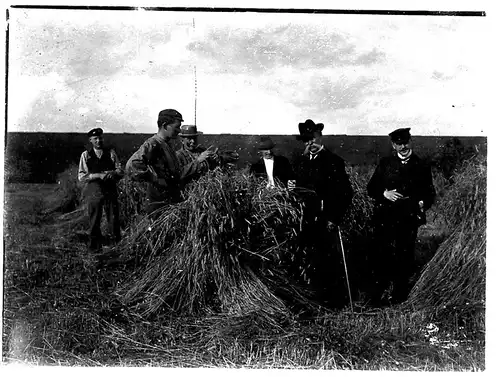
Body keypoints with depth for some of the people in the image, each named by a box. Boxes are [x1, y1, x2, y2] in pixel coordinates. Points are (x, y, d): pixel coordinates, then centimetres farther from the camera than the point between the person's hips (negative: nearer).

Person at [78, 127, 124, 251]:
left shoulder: (111, 153, 10)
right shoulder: (85, 155, 7)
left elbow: (120, 171, 6)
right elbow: (81, 176, -1)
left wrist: (113, 173, -16)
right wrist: (98, 175, -14)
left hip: (110, 191, 1)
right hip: (93, 192, 0)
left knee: (114, 220, -2)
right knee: (94, 222, 3)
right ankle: (94, 247, 15)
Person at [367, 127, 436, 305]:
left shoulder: (421, 166, 7)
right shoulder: (385, 164, 9)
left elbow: (430, 193, 10)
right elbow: (371, 188, 10)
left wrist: (422, 203, -11)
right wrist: (384, 193, -10)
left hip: (409, 220, 0)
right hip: (384, 218, 0)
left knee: (405, 256, 3)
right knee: (381, 255, -1)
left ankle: (399, 295, 16)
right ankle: (377, 295, 13)